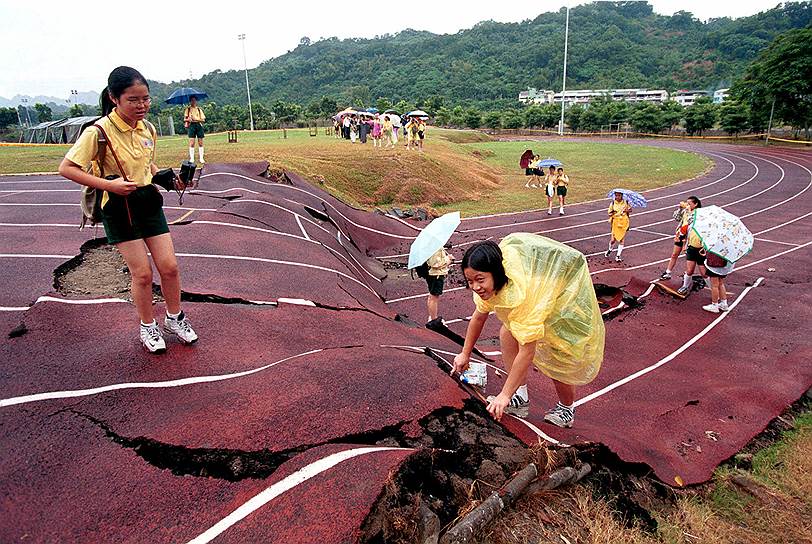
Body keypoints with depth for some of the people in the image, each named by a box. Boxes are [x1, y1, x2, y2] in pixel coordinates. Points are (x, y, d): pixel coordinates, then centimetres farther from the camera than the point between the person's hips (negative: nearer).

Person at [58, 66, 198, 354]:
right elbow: (66, 168, -15)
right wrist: (109, 184, -25)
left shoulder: (148, 128, 2)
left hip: (149, 202, 5)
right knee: (142, 273, -1)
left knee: (169, 267, 4)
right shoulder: (100, 131, -16)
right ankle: (148, 327, 21)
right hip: (120, 208, -5)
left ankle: (175, 317, 26)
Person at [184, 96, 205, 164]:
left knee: (200, 143, -1)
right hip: (191, 125, -2)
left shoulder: (199, 110, 16)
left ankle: (201, 159, 3)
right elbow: (185, 119, 7)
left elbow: (203, 120, 7)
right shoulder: (188, 109, 12)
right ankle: (191, 159, -5)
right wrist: (187, 119, -16)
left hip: (199, 125, 2)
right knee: (192, 143, -8)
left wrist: (196, 119, -9)